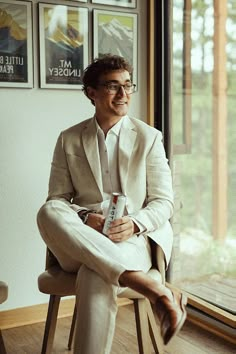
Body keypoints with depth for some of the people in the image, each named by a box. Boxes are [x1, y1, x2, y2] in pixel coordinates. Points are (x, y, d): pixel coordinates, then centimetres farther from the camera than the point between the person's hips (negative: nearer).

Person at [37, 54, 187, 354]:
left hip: (135, 238, -2)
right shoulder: (69, 140, 9)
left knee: (95, 275, -37)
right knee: (48, 213, -33)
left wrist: (135, 224, -19)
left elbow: (164, 202, 4)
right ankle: (156, 291, -39)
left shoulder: (149, 137, 6)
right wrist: (86, 219, -15)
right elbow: (57, 198, 7)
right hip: (80, 242, 3)